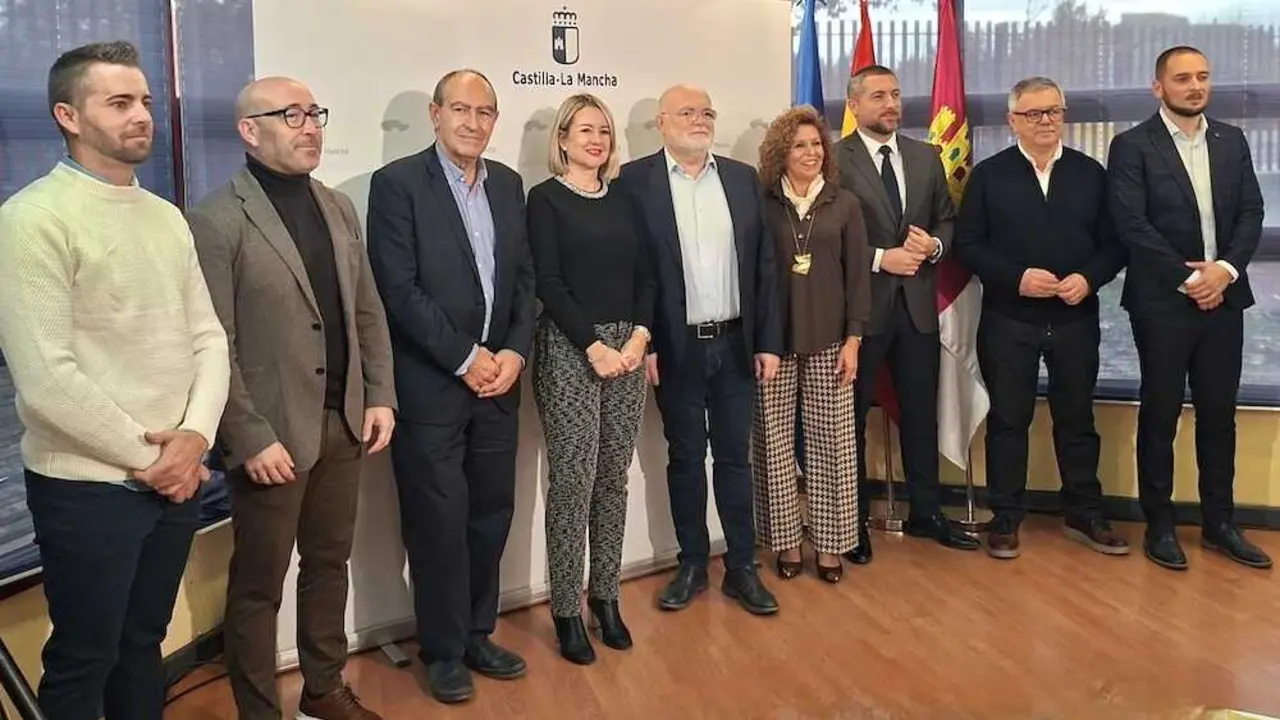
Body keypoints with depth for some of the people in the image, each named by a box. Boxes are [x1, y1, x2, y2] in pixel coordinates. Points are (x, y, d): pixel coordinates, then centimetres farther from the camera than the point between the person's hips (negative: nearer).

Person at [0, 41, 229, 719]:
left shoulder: (166, 217, 9)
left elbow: (208, 336, 8)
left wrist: (194, 436, -8)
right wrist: (144, 457, -13)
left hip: (174, 476, 6)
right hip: (87, 486, -6)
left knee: (144, 642, 19)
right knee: (82, 662, 10)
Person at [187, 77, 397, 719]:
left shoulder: (338, 207, 10)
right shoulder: (216, 221, -11)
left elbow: (368, 312, 13)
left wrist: (379, 396, 6)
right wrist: (250, 437, -16)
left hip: (343, 421, 6)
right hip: (273, 433, -6)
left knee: (329, 562, 18)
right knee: (259, 583, 8)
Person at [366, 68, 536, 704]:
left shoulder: (508, 184, 11)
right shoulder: (397, 182, -7)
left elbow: (525, 277, 11)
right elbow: (398, 288, -14)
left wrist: (515, 351, -3)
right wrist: (464, 358, -14)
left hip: (498, 380, 5)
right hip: (430, 385, -5)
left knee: (491, 514, 12)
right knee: (439, 522, 4)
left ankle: (477, 634, 29)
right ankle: (444, 650, 21)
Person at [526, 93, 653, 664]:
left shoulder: (622, 200, 14)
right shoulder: (545, 198, -1)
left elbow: (644, 277, 9)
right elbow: (548, 283, -9)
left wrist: (639, 337, -7)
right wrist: (593, 345, -15)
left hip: (627, 347, 5)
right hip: (569, 349, -5)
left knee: (613, 479, 9)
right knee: (572, 480, -3)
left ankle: (605, 596, 21)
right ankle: (566, 610, 9)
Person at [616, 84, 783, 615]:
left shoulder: (742, 177, 7)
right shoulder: (635, 180, -4)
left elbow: (764, 263, 6)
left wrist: (768, 341, 2)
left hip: (735, 344, 3)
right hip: (676, 348, -2)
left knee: (734, 456, 10)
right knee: (685, 458, 10)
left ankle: (742, 567, 21)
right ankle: (692, 564, 25)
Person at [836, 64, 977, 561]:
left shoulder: (925, 157, 11)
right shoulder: (835, 160, -8)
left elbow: (947, 219, 13)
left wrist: (933, 245, -8)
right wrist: (879, 258, -18)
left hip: (918, 303, 5)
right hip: (859, 305, -5)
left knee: (921, 413, 13)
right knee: (852, 417, 7)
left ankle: (926, 512, 27)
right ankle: (853, 521, 20)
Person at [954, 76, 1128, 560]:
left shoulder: (1091, 173, 7)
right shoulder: (988, 175, 1)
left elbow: (1114, 244, 5)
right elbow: (967, 244, -4)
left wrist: (1089, 279, -15)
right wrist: (1017, 278, -17)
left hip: (1075, 319, 2)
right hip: (1008, 320, -2)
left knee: (1077, 419, 11)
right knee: (1008, 421, 5)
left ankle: (1084, 515, 25)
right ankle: (1005, 518, 16)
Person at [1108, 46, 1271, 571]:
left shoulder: (1232, 141, 11)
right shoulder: (1132, 146, -5)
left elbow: (1251, 212, 7)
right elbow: (1132, 225, -12)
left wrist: (1226, 268, -10)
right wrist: (1188, 279, -14)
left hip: (1223, 298, 5)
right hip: (1163, 301, -4)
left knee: (1219, 413, 10)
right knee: (1160, 414, 4)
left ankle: (1219, 522, 22)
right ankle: (1159, 525, 15)